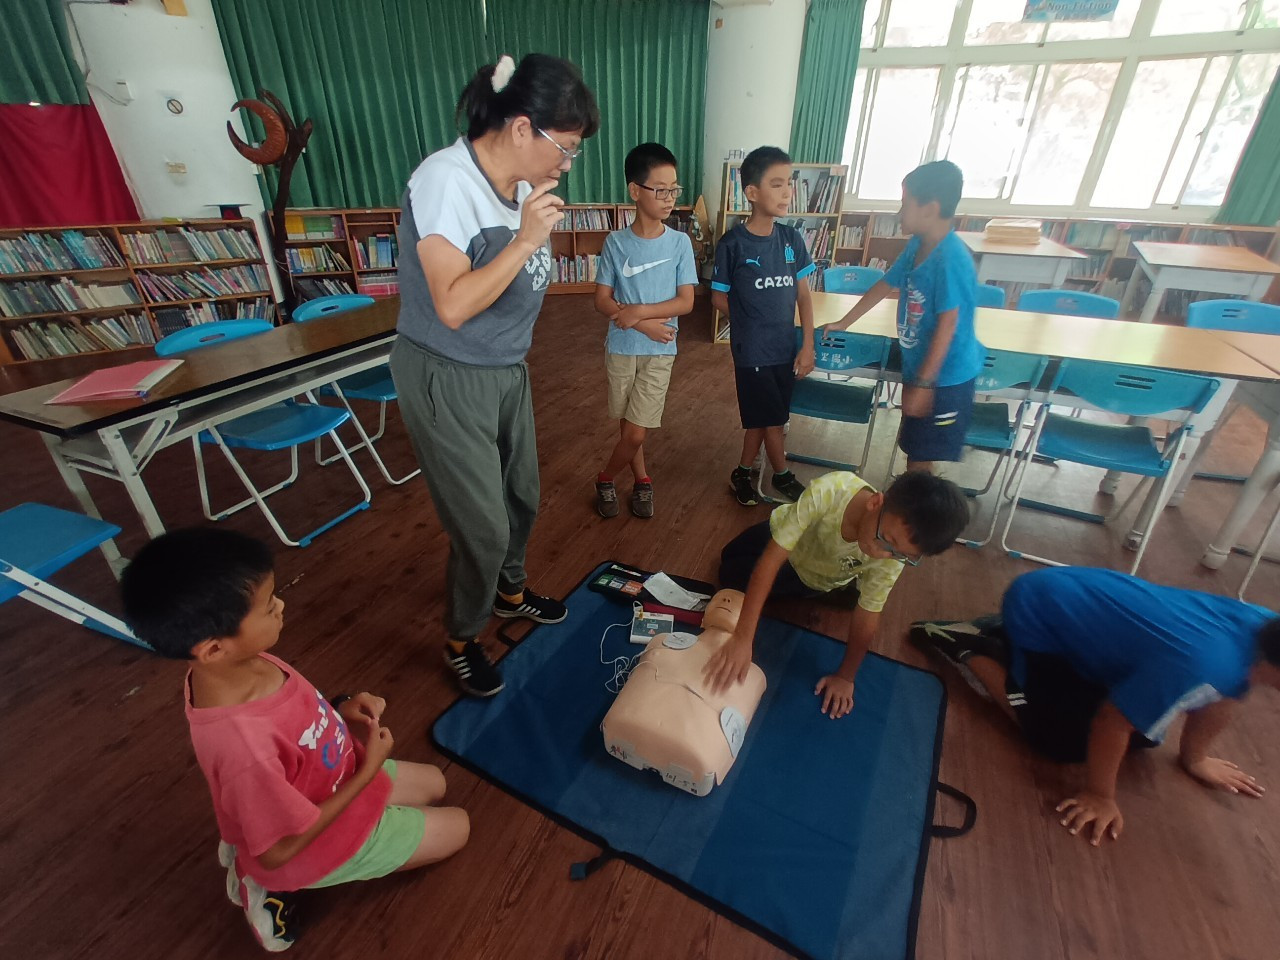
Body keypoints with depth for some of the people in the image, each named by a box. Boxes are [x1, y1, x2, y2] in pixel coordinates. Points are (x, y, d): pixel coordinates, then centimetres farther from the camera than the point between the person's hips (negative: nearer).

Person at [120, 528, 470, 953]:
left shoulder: (242, 664, -20)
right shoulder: (243, 747, -43)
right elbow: (280, 849, -26)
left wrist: (341, 709, -14)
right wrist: (368, 772, -19)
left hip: (327, 781, 7)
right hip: (315, 836, -6)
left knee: (433, 784, 24)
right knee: (456, 827, 10)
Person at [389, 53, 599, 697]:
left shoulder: (521, 183, 0)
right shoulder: (445, 180, -21)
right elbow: (453, 306, -29)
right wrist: (525, 240, -27)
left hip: (507, 371, 8)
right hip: (447, 381, -7)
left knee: (521, 497, 20)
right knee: (483, 527, 1)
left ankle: (509, 592, 48)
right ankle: (461, 640, 29)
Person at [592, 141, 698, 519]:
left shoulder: (680, 242, -4)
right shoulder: (616, 242, -4)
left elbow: (686, 301, -8)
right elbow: (602, 300, -5)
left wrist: (639, 310, -20)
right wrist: (645, 324, -17)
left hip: (659, 351, 0)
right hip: (621, 347, 1)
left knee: (635, 433, -1)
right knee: (629, 428, 9)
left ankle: (606, 478, 25)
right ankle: (641, 480, 33)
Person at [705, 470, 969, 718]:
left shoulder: (892, 556, -39)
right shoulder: (829, 490, -48)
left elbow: (868, 617, -24)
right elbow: (771, 559, -47)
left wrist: (845, 676, -13)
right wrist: (743, 638, -50)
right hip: (783, 538, 0)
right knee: (730, 559, 22)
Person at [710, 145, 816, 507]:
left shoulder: (792, 238, 2)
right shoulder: (733, 244, -12)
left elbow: (803, 295, 5)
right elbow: (719, 298, -2)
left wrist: (808, 345, -1)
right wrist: (754, 320, 5)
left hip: (786, 347, 5)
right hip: (752, 350, -5)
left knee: (762, 418, 14)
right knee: (772, 419, 5)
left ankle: (742, 473, 34)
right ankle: (782, 476, 27)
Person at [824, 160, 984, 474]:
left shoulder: (951, 259, -25)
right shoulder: (917, 245, 1)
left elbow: (947, 326, -26)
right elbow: (884, 285, 14)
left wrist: (923, 383, -25)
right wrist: (843, 324, 20)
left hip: (944, 375, -8)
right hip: (918, 365, 8)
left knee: (920, 453, 4)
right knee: (913, 445, 21)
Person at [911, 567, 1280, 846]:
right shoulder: (1202, 666, -35)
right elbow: (1112, 721, -24)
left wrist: (1195, 757, 23)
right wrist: (1100, 796, -9)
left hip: (1078, 597, 9)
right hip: (1040, 611, -9)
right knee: (1064, 742, -6)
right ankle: (967, 647, 4)